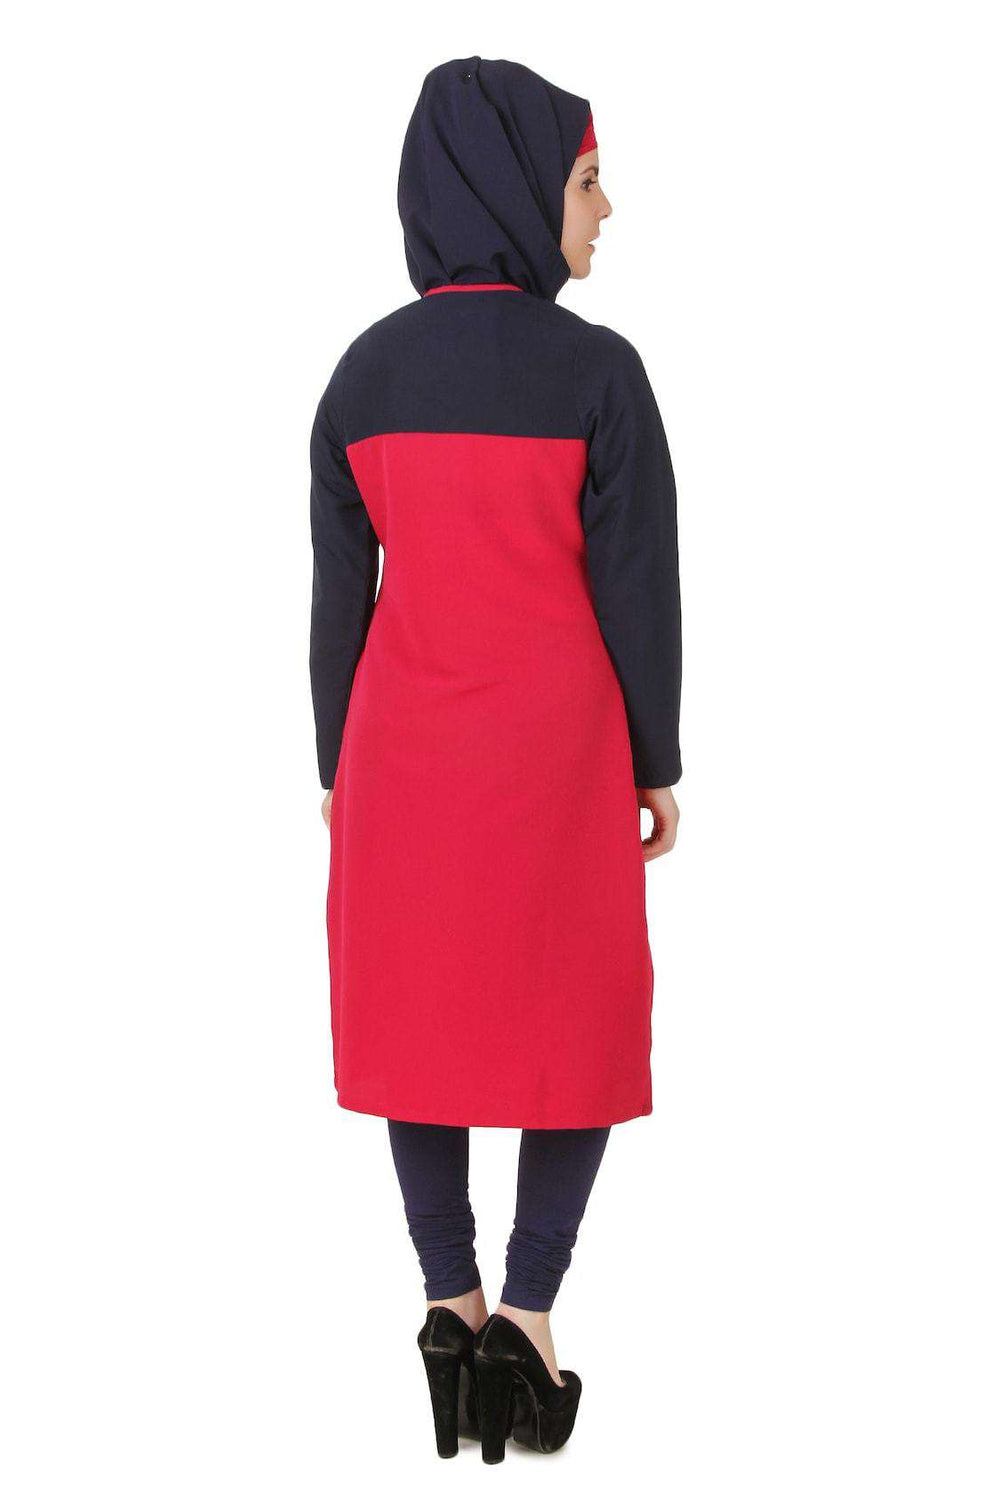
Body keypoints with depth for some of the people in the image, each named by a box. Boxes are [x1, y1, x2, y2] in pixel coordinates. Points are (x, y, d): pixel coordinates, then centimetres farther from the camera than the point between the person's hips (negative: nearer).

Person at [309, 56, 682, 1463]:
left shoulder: (365, 372, -3)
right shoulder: (598, 371, -14)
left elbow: (338, 591, 0)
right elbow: (638, 590, -11)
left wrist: (336, 766, 10)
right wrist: (659, 765, 1)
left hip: (405, 741, 3)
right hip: (558, 746, -3)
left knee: (425, 1013, 14)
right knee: (580, 1019, 11)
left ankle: (452, 1302, 12)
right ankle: (528, 1310, 3)